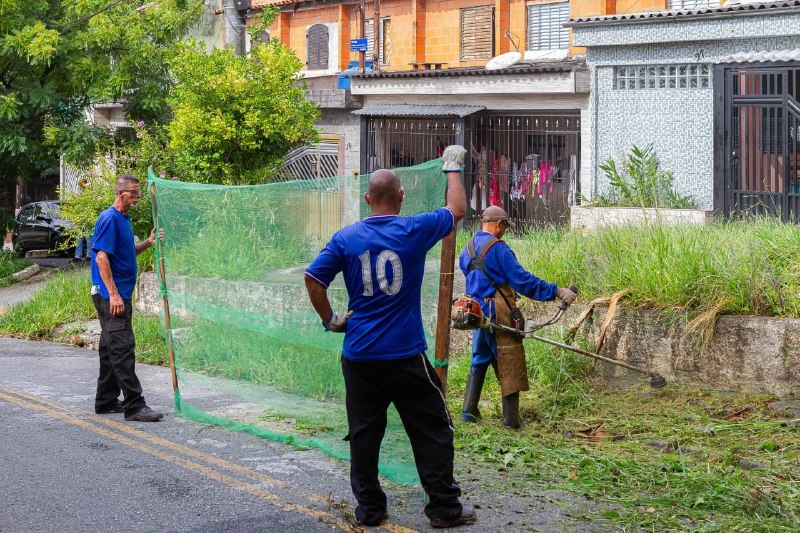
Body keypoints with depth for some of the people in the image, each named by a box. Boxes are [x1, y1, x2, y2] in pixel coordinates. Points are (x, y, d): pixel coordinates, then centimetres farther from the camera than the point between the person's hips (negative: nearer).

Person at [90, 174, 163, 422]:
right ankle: (134, 406, -13)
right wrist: (113, 294, -24)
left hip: (120, 294, 10)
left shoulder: (124, 219, 16)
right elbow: (101, 257, -20)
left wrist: (148, 243, 8)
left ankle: (106, 401, 21)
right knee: (122, 348, -11)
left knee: (111, 348, 14)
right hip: (110, 295, -10)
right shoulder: (109, 219, -14)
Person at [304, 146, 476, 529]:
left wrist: (330, 319, 9)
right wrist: (452, 168, 24)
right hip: (405, 356, -3)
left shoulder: (346, 238, 0)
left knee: (363, 434, 11)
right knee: (432, 432, 7)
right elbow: (457, 209, 10)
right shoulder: (414, 231, -5)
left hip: (359, 356, 3)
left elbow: (312, 279, -3)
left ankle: (369, 509, 18)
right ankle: (444, 509, 11)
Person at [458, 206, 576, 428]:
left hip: (477, 313, 8)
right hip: (499, 315, -8)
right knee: (509, 364, -1)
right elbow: (522, 279, -19)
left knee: (479, 360, 20)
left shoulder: (468, 248, 10)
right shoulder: (498, 248, -14)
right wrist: (556, 291, -18)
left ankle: (469, 410, 18)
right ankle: (511, 419, -1)